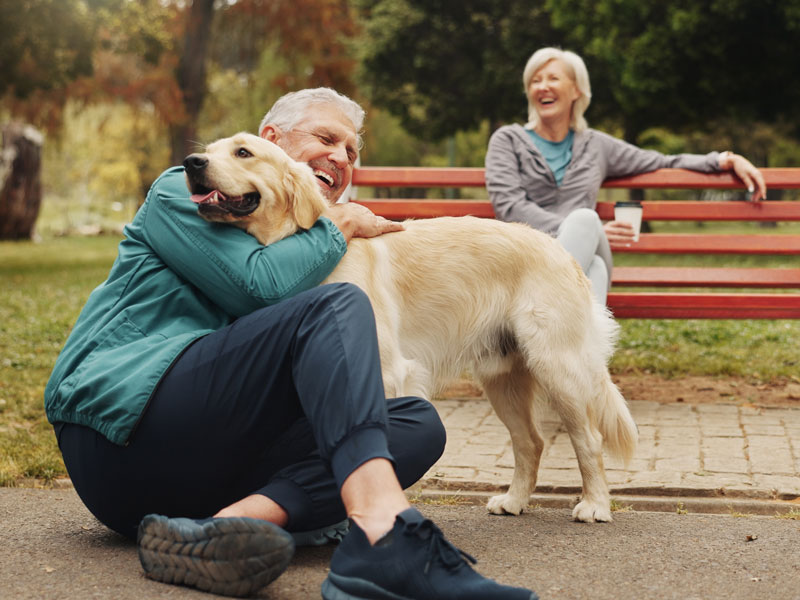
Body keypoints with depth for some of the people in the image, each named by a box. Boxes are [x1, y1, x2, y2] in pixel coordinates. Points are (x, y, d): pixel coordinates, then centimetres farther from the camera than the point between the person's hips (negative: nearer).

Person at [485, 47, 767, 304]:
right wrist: (587, 231, -8)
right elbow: (509, 206, 1)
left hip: (581, 267, 2)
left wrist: (726, 160, 19)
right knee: (584, 219, -36)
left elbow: (662, 163, 32)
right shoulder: (508, 141, 16)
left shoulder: (596, 145, 25)